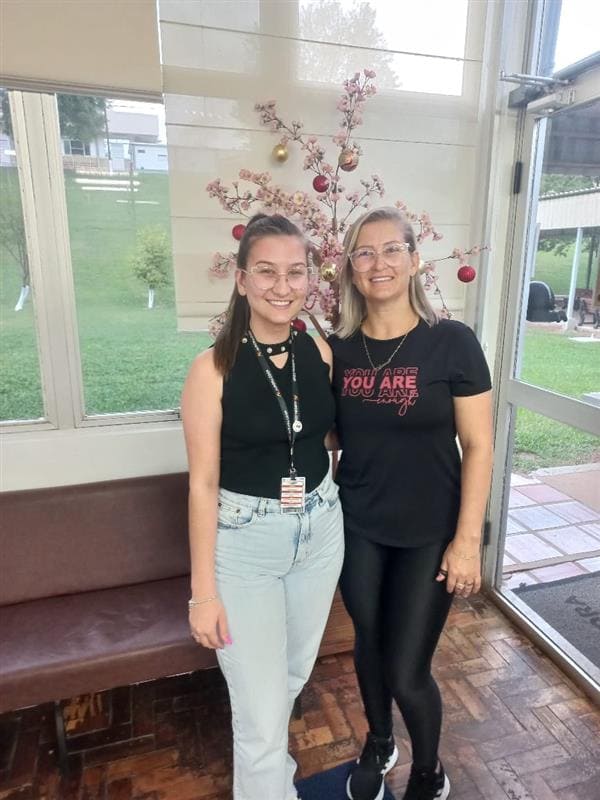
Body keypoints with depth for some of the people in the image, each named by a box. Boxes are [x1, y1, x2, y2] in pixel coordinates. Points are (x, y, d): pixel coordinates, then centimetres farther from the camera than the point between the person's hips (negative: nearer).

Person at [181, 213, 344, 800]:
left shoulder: (320, 352, -4)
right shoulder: (213, 369, -17)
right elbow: (203, 483, -13)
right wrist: (203, 590, -10)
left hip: (321, 529, 5)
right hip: (243, 541, -5)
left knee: (294, 674, 26)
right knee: (262, 710, 3)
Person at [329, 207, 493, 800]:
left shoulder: (452, 342, -12)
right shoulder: (337, 349, -4)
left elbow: (477, 446, -10)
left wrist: (467, 540, -11)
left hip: (429, 535, -3)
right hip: (357, 530, 3)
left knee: (407, 672, 6)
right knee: (369, 644, 21)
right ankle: (379, 745, 52)